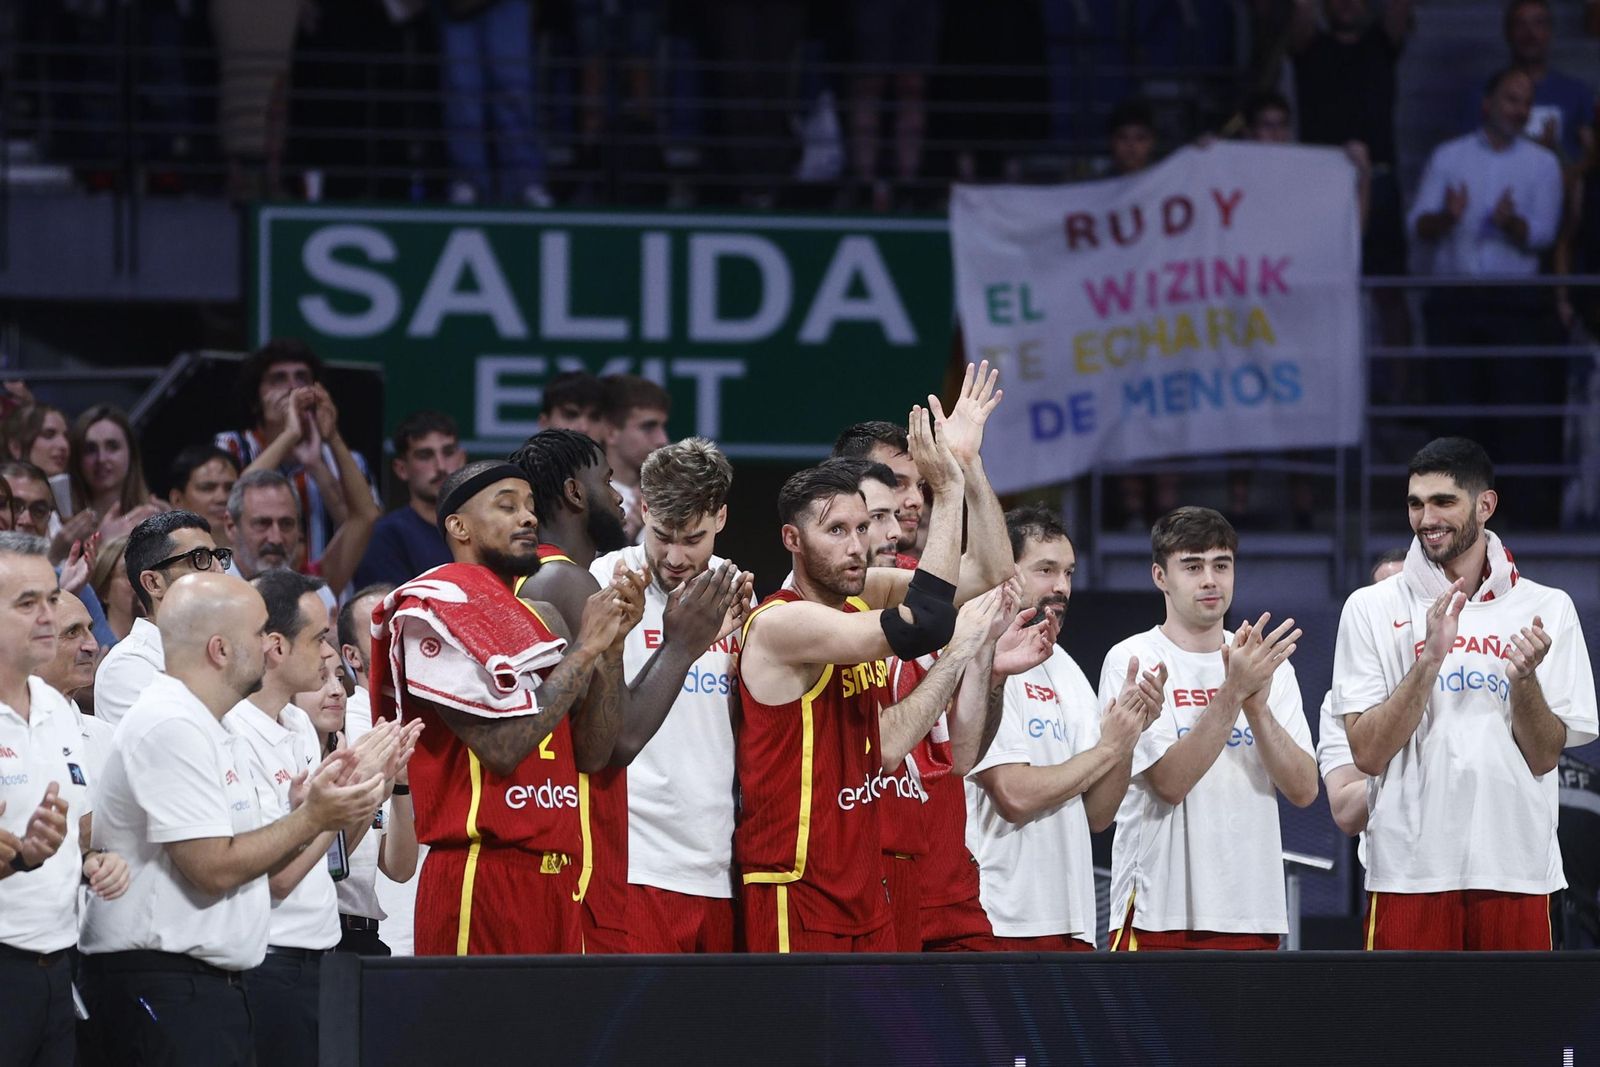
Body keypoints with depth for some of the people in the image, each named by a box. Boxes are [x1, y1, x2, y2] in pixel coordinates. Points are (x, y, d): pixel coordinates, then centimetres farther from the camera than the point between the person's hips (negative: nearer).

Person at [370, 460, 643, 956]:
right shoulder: (437, 611, -6)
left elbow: (592, 754, 11)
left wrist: (612, 643, 1)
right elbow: (501, 746, -16)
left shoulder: (540, 615, 17)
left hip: (556, 875, 7)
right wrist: (584, 647, -10)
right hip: (483, 873, -7)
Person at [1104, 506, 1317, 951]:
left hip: (1254, 914, 4)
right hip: (1160, 914, -4)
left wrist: (1257, 703, -13)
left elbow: (1303, 790, 2)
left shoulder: (1269, 666, 12)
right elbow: (1169, 781, -14)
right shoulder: (1131, 660, -3)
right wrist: (1234, 691, -20)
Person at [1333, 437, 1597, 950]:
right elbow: (1368, 753, -5)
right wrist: (1429, 659, -15)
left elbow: (1545, 756, 3)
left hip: (1517, 869, 1)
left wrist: (1524, 678, -15)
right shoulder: (1370, 609, 3)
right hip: (1410, 868, -1)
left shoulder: (1547, 609, 6)